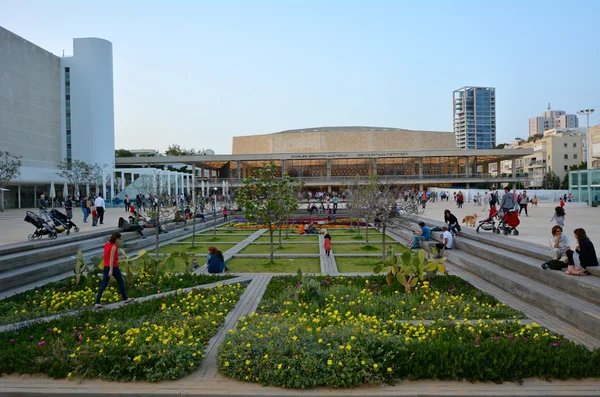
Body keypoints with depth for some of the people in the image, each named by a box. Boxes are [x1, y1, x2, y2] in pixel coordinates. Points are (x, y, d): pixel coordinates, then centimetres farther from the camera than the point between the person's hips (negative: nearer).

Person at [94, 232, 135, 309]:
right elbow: (111, 258, -20)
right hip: (113, 267, -7)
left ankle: (97, 303, -2)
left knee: (103, 285, 4)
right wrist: (111, 270, -21)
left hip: (106, 267, 7)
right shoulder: (114, 246, -15)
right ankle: (126, 299, 24)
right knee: (121, 282, 11)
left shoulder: (107, 244, 9)